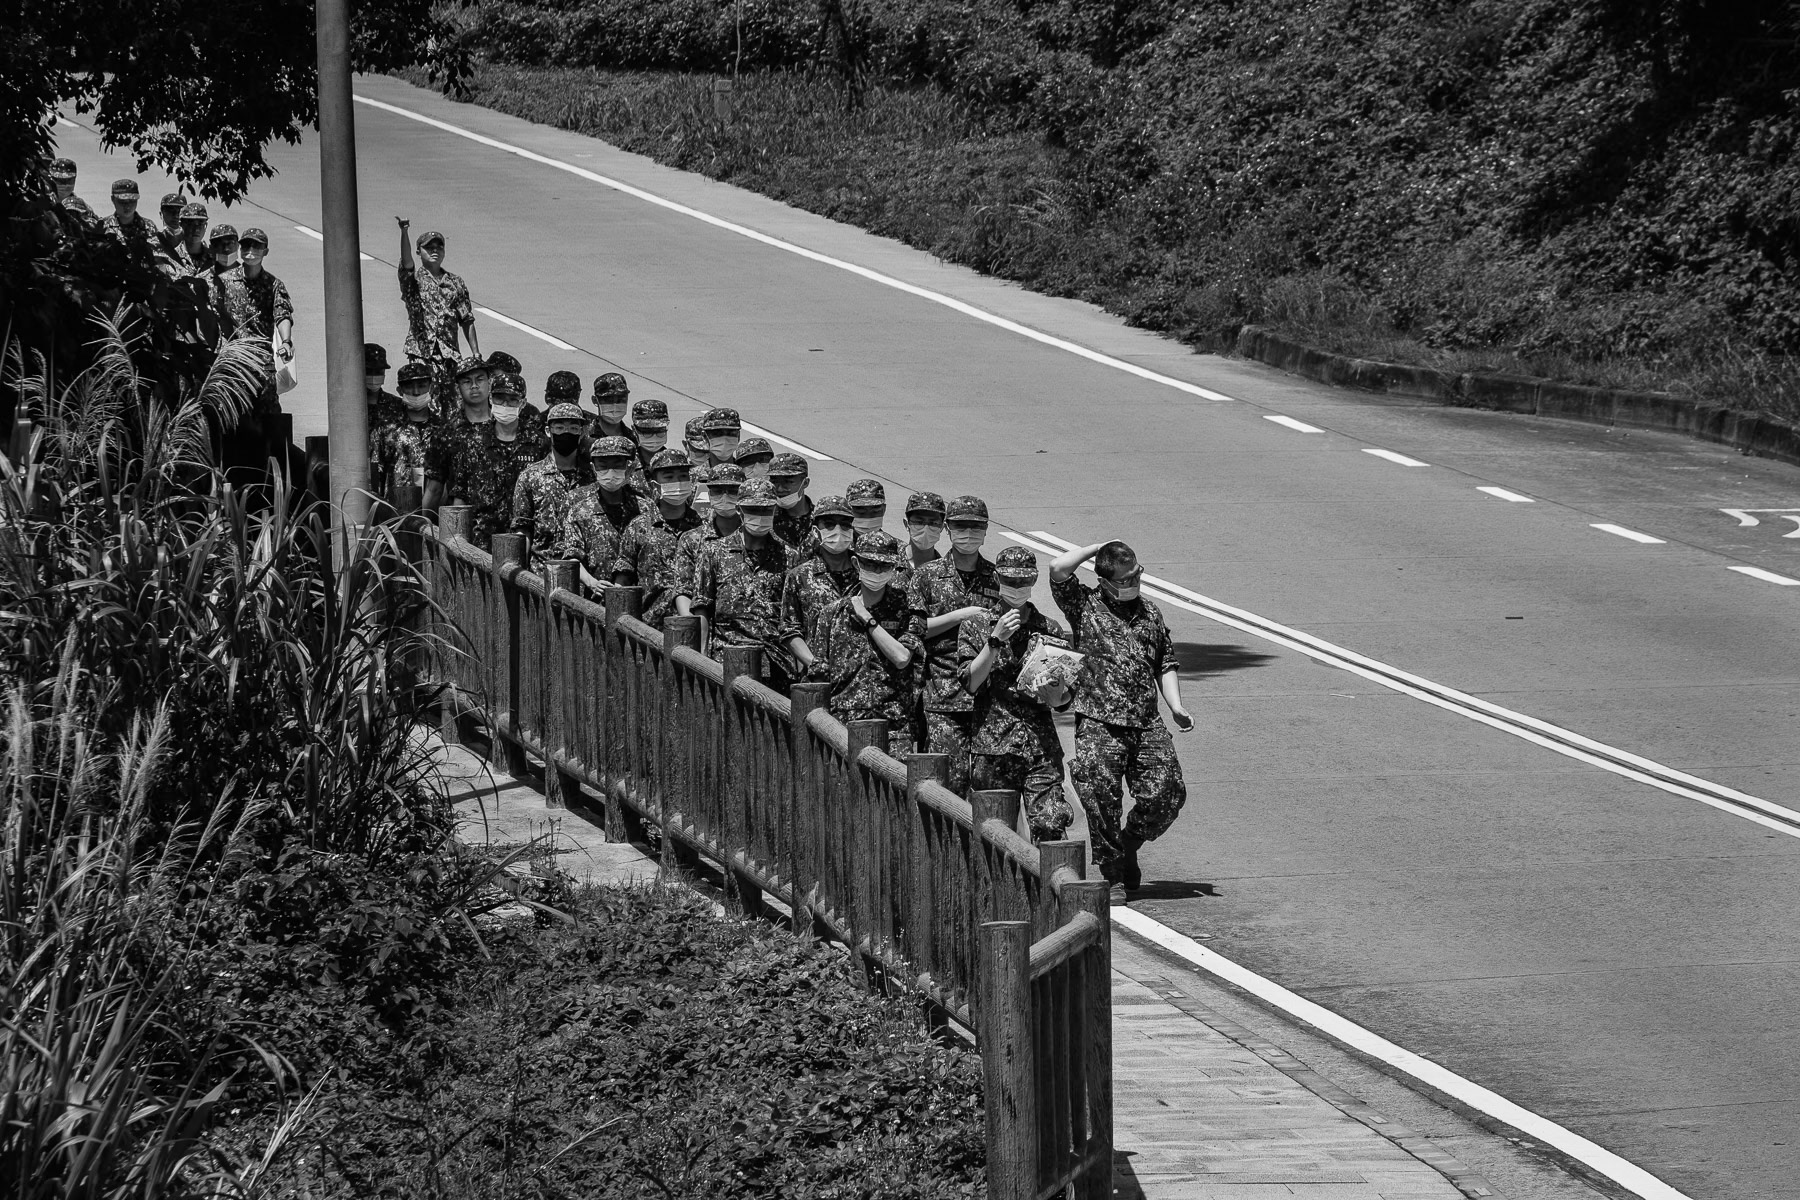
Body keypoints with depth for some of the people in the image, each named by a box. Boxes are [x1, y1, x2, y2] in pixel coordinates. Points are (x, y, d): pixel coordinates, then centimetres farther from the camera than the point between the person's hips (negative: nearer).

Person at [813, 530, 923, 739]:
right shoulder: (834, 612, 11)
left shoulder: (906, 610, 6)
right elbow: (820, 676, 11)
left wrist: (868, 620, -4)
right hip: (842, 724, 2)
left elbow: (902, 658, -10)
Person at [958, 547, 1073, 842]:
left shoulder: (1049, 630, 11)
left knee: (1050, 825, -13)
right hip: (991, 747, -1)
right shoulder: (976, 626, 7)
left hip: (1041, 748, 1)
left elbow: (1062, 701, 13)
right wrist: (995, 639, -13)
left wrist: (1055, 693, -11)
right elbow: (970, 682, -5)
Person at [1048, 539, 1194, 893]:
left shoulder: (1149, 612, 17)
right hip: (1098, 722, -4)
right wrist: (1097, 548, -1)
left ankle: (1129, 844, 23)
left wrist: (1176, 707, 8)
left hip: (1147, 723, 4)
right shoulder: (1084, 605, 3)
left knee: (1167, 794, -4)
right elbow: (1058, 568, -13)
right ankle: (1113, 875, 7)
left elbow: (1165, 664, 21)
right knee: (1100, 798, -8)